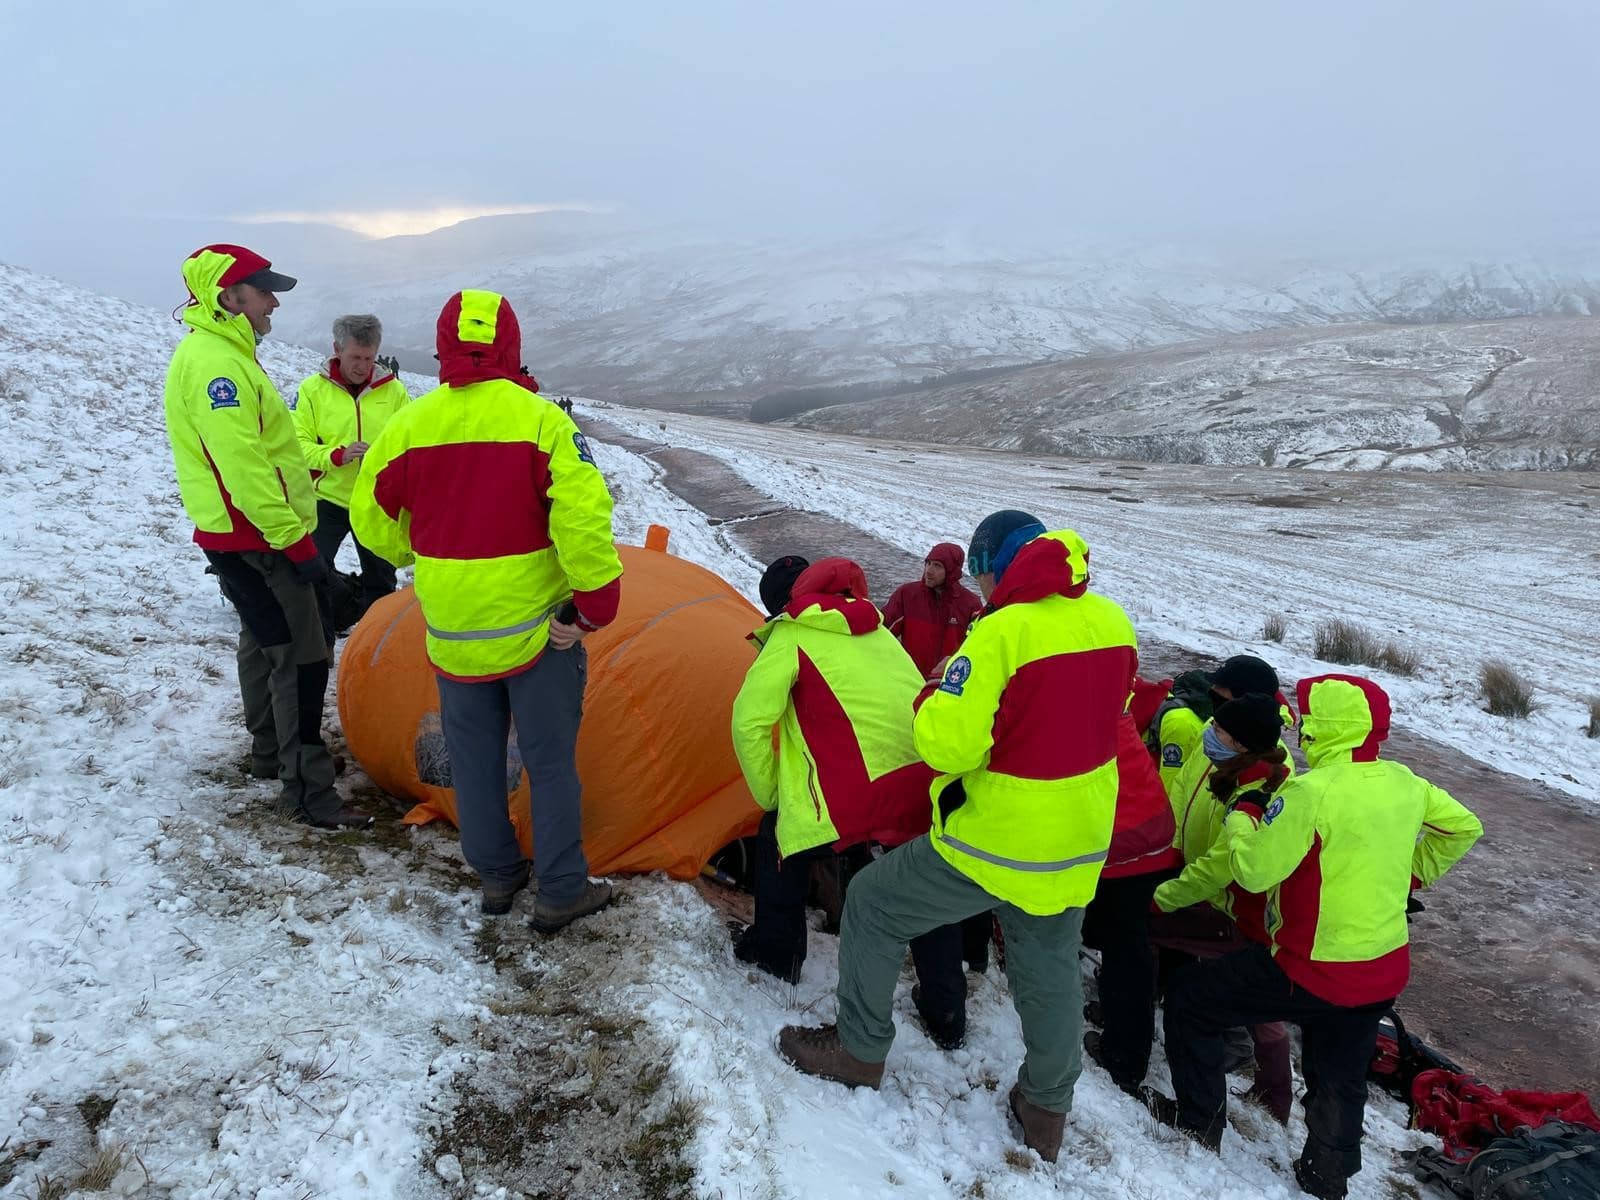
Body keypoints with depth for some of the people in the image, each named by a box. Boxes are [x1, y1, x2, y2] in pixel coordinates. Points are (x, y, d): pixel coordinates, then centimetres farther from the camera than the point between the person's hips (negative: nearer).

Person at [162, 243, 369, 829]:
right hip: (256, 541, -11)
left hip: (238, 536, 11)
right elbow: (242, 468, -25)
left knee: (263, 644, 21)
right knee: (300, 659, -9)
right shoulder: (215, 362, -20)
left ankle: (271, 753, 36)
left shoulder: (220, 353, 14)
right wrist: (296, 540, -23)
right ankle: (307, 793, -4)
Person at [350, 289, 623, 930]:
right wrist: (596, 604, -10)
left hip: (452, 633, 3)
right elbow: (584, 517, -22)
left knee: (474, 758, 19)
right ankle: (561, 892, 20)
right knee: (550, 762, 10)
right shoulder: (541, 419, -14)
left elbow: (372, 518, 7)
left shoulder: (409, 423, -3)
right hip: (535, 627, -3)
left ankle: (496, 876, 32)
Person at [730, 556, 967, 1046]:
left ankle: (774, 952, 35)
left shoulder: (791, 637, 6)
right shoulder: (877, 630, 25)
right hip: (927, 786, 6)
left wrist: (771, 797, 11)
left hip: (854, 794, -6)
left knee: (779, 839, 22)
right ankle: (946, 1014, 28)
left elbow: (751, 721, -2)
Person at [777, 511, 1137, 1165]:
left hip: (995, 842, -7)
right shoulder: (1111, 621, -2)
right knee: (1050, 970, 24)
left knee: (872, 904, 13)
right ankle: (1046, 1111, 39)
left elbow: (948, 743, -25)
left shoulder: (1004, 630, -23)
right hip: (1079, 848, 7)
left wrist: (941, 694, -6)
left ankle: (859, 1051, 27)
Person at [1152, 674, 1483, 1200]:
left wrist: (1243, 812, -5)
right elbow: (1463, 827, 15)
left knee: (1190, 1001, 11)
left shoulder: (1311, 791, -26)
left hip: (1312, 972, -7)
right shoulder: (1404, 782, -3)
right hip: (1385, 971, 7)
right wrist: (1410, 875, 20)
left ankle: (1200, 1117, 23)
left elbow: (1253, 870, -21)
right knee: (1341, 1076, 27)